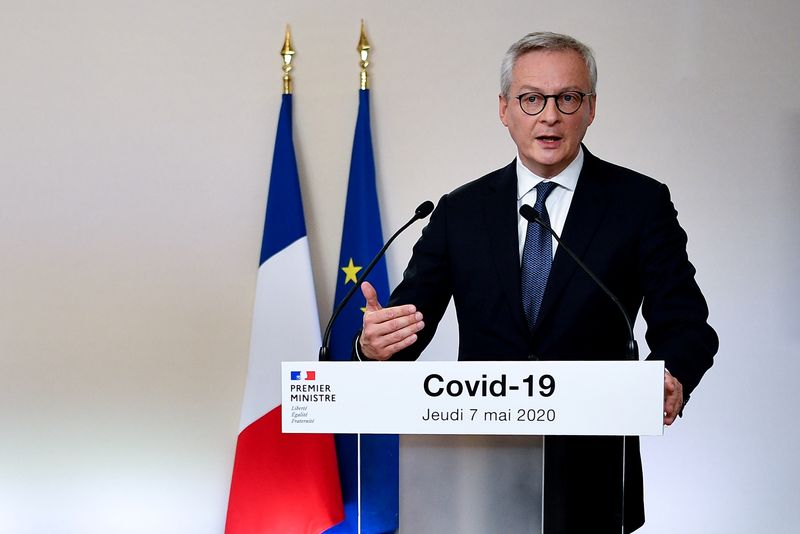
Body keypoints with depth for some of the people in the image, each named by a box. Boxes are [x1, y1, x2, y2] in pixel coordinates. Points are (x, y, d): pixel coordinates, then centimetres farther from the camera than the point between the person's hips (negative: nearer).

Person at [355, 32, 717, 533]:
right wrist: (375, 343, -24)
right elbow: (409, 314, 0)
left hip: (592, 479, -2)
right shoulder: (459, 211, 6)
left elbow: (684, 322, -6)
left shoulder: (641, 203, -1)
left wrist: (671, 381, -29)